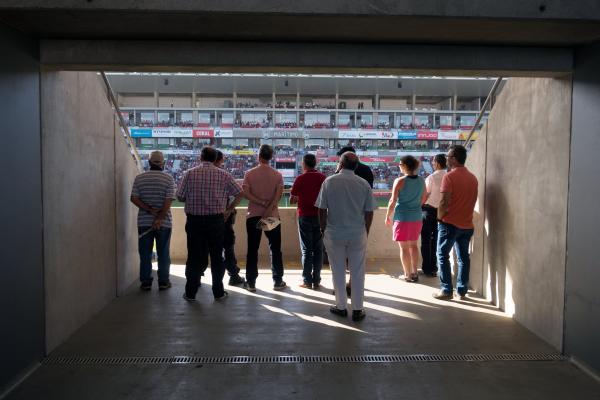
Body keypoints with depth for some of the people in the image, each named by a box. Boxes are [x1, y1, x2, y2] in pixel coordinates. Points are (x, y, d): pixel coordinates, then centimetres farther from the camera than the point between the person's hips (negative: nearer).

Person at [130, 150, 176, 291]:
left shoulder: (139, 178, 2)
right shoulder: (169, 179, -5)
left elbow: (134, 199, -6)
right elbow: (168, 201, -13)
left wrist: (149, 210, -10)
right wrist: (159, 218, -14)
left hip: (144, 222, 2)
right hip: (164, 222, -1)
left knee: (145, 253, 9)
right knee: (163, 253, 8)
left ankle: (146, 282, 14)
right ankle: (163, 282, 14)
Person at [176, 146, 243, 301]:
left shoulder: (189, 174, -2)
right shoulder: (223, 175, 0)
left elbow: (180, 196, 1)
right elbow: (239, 193, 1)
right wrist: (229, 210, 8)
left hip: (194, 220, 0)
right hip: (216, 220, 0)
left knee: (194, 256, 7)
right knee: (217, 256, 9)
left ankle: (190, 292, 13)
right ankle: (218, 292, 15)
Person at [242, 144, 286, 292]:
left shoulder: (249, 173, -2)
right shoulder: (278, 175, -1)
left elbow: (245, 193, -11)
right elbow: (278, 195, -12)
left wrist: (262, 202, -11)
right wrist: (268, 209, -17)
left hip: (253, 215, 0)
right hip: (273, 216, 0)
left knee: (252, 249, 6)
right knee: (275, 249, 8)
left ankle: (251, 282, 10)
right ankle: (278, 281, 12)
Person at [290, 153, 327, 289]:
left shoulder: (301, 179, -9)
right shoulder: (323, 178, 0)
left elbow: (291, 200, -4)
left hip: (305, 216, -3)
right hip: (319, 216, 3)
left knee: (306, 249, 5)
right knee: (318, 249, 9)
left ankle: (307, 281, 6)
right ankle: (316, 280, 12)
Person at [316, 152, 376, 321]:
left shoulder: (329, 182, -6)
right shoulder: (364, 184, -3)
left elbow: (322, 210, -4)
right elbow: (369, 212, 0)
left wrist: (323, 230, 9)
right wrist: (365, 231, 13)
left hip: (334, 234, 0)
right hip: (358, 234, 1)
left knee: (338, 272, 12)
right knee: (357, 272, 9)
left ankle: (341, 307, 22)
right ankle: (357, 310, 15)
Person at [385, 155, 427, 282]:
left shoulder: (400, 181, -14)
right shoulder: (421, 181, 2)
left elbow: (393, 201, -12)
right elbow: (424, 199, 12)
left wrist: (388, 216, -1)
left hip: (402, 218, -5)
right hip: (417, 217, 5)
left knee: (404, 247, 5)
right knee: (413, 245, 18)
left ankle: (408, 275, 10)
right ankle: (414, 273, 21)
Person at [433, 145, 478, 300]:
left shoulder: (449, 177, -13)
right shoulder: (473, 178, 8)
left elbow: (444, 202, -17)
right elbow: (472, 201, 13)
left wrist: (439, 218, -3)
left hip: (450, 223, -6)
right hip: (467, 224, 6)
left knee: (443, 256, 4)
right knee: (463, 258, 11)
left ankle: (446, 290, 4)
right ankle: (462, 290, 16)